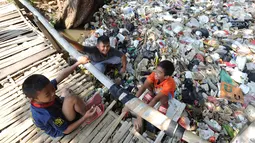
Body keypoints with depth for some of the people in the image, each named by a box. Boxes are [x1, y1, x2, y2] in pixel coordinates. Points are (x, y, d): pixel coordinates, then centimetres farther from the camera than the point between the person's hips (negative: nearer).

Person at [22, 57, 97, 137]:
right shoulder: (48, 115, -42)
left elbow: (62, 75, -23)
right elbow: (66, 130, -28)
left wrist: (79, 62, -25)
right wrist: (85, 118, -33)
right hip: (62, 129, -7)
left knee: (66, 91, 21)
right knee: (71, 99, -33)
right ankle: (86, 115, -8)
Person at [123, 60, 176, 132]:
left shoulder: (169, 84, -42)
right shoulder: (154, 74, -32)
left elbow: (155, 100, -49)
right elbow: (143, 87, -39)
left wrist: (140, 116, -53)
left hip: (166, 96, -3)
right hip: (155, 90, 3)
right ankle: (152, 93, -5)